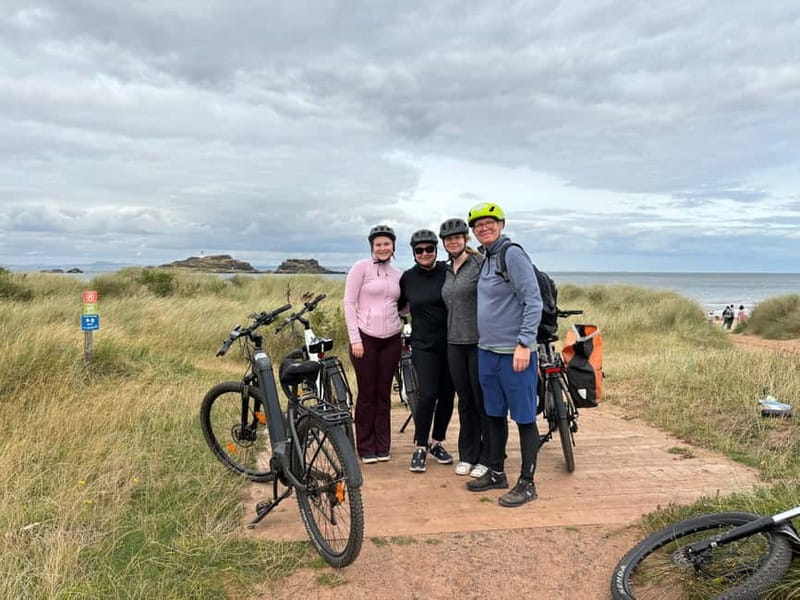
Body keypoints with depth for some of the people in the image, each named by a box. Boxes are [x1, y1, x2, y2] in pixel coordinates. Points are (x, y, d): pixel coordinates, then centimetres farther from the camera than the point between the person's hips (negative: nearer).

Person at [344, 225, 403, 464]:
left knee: (384, 394, 9)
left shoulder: (398, 274, 11)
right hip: (365, 338, -4)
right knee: (367, 394, 3)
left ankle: (382, 446, 20)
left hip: (391, 339, 4)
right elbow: (349, 303, -6)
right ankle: (366, 447, 15)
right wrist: (355, 338, -12)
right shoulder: (361, 267, -3)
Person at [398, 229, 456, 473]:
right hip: (424, 345, 0)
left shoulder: (448, 272, -3)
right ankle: (419, 447, 4)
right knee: (427, 395, -11)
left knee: (447, 396, 8)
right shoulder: (408, 278, 4)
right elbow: (399, 306, 18)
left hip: (450, 343, 1)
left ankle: (437, 442, 27)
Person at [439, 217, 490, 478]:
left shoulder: (480, 264, -7)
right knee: (465, 401, 12)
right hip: (455, 343, 6)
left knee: (483, 401, 2)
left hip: (480, 342, -6)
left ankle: (487, 458, 14)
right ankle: (467, 455, 23)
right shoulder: (447, 272, 14)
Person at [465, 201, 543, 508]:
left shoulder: (513, 254, -11)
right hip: (487, 351, 9)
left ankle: (527, 483, 11)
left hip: (514, 353, -9)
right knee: (494, 415, 17)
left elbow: (533, 301, -16)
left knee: (524, 418, 1)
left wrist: (524, 344, -21)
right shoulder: (485, 258, 14)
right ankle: (496, 473, 29)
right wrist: (483, 339, 16)